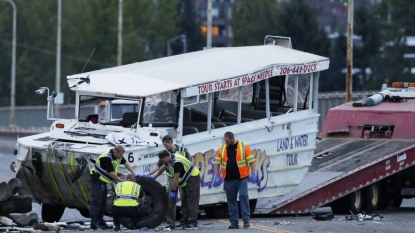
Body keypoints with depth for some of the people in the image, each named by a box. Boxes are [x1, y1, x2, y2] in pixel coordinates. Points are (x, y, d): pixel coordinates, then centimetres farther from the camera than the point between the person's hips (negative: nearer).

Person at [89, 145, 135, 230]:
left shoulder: (118, 155, 0)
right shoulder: (107, 158, -28)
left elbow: (126, 163, 12)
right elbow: (110, 173, -24)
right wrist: (120, 180, -13)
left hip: (103, 180, 10)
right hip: (97, 179, -10)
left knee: (103, 201, 11)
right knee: (96, 201, -15)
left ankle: (100, 222, 16)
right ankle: (94, 223, -20)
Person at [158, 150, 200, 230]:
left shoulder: (176, 162, -28)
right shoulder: (171, 159, 1)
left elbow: (176, 178, -24)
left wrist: (173, 192, -17)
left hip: (193, 178, -10)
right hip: (186, 180, 10)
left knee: (192, 201, -12)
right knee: (184, 202, 10)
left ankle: (193, 223, -14)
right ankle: (185, 222, 12)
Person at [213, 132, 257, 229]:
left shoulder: (244, 147, -1)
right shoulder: (221, 149, 7)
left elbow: (251, 161, -1)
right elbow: (217, 163, 10)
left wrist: (253, 174, -7)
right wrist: (217, 177, 3)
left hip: (242, 178, -3)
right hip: (229, 179, 3)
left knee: (244, 196, -12)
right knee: (231, 199, 4)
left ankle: (246, 220, -6)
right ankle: (234, 222, 9)